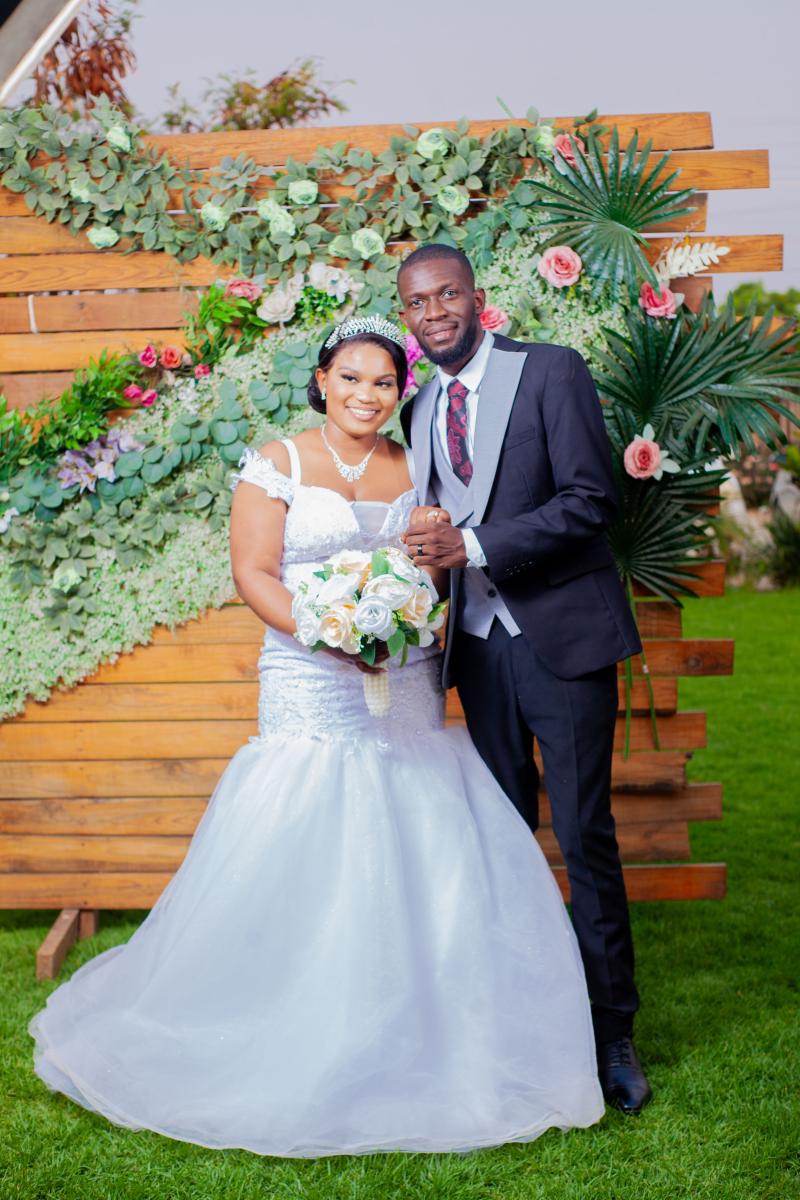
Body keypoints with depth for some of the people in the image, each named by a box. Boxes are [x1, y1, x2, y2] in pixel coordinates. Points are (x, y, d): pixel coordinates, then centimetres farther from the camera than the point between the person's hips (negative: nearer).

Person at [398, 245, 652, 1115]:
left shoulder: (552, 372, -3)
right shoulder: (417, 411, 13)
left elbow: (590, 500, -13)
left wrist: (472, 545, -18)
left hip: (561, 635, -5)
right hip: (480, 644, 5)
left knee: (585, 837, -1)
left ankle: (611, 1028, 12)